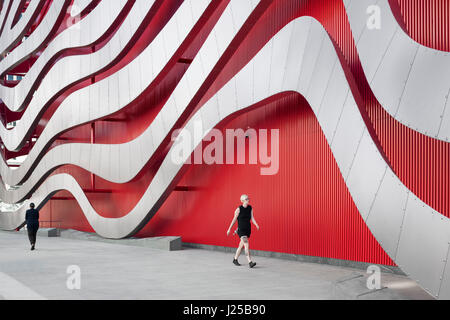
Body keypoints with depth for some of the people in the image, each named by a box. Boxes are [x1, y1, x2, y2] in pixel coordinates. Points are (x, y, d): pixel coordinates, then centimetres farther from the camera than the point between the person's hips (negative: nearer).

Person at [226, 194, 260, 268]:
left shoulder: (250, 208, 4)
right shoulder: (239, 209, -9)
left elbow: (252, 218, 3)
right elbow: (234, 219, -1)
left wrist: (256, 225, -14)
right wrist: (229, 229, 3)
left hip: (248, 229, 5)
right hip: (241, 229, -5)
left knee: (241, 245, 15)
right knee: (246, 245, -16)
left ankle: (235, 259, 32)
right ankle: (250, 262, -19)